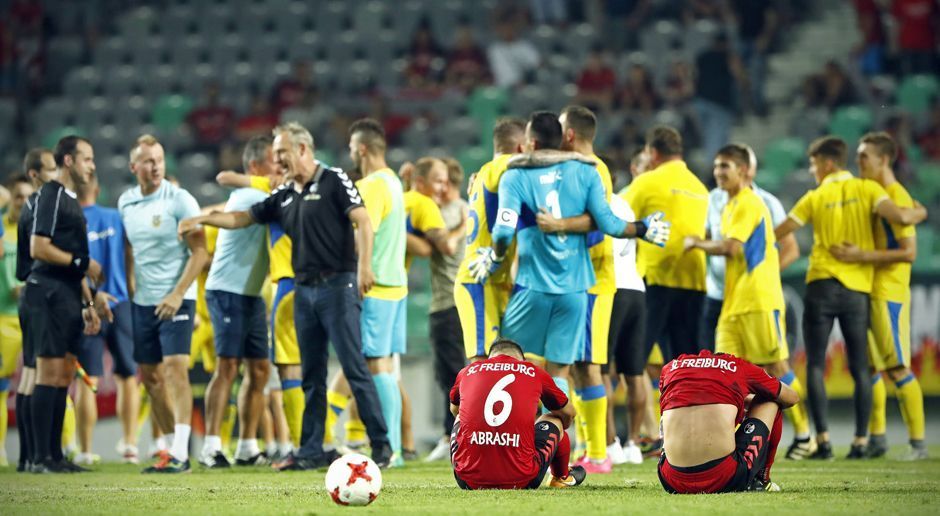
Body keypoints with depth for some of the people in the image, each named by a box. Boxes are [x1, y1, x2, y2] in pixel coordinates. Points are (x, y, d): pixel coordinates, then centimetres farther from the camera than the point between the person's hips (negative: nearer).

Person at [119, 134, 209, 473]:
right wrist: (130, 287, 11)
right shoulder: (125, 203, 7)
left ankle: (180, 454, -19)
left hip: (176, 300, -6)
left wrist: (177, 294, -16)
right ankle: (171, 445, 18)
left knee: (175, 367, -16)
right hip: (141, 302, 6)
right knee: (150, 375, 7)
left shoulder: (180, 200, -9)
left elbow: (200, 252, -10)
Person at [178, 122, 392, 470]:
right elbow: (242, 218, 23)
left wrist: (364, 265, -22)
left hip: (337, 285, -7)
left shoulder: (334, 181, -4)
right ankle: (311, 450, 12)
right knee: (312, 375, 8)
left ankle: (381, 445, -6)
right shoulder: (284, 196, 16)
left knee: (354, 368, -9)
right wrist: (200, 219, 14)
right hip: (304, 290, 7)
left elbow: (363, 221, -12)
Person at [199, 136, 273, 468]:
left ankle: (247, 447, 9)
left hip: (251, 294, 9)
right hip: (228, 291, -9)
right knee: (228, 366, -12)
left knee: (259, 368, 6)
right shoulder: (247, 197, -13)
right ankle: (211, 446, -12)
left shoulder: (259, 198, 15)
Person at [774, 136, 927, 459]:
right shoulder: (867, 189, 2)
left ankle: (823, 440, -9)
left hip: (822, 286, -1)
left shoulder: (815, 198, 2)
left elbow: (778, 233, 3)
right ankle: (861, 441, 2)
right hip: (857, 290, 1)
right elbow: (899, 217, -12)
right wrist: (920, 212, 10)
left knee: (815, 365, 1)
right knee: (859, 368, 8)